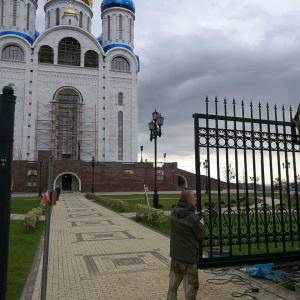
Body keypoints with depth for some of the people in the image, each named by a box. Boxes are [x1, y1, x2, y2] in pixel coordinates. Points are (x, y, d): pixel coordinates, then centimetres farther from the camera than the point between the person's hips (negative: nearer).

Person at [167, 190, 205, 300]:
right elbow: (200, 235, -9)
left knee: (173, 285, 19)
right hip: (188, 256, -7)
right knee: (190, 287, 8)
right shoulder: (193, 218, -23)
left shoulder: (174, 212, -3)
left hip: (175, 254, 7)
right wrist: (201, 224, 9)